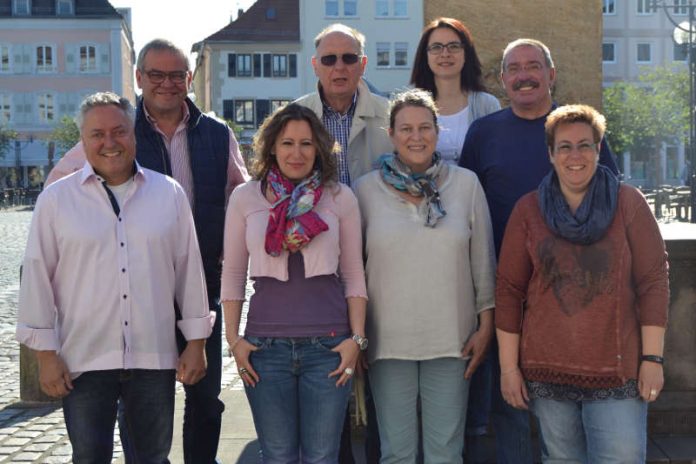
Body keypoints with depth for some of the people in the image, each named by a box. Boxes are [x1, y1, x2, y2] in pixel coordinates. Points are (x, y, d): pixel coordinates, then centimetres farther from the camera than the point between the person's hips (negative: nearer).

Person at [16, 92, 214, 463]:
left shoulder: (169, 193, 5)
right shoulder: (56, 199, 1)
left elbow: (189, 269, 8)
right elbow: (38, 279, 2)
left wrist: (196, 343, 6)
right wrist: (46, 353, -1)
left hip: (155, 359, 1)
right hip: (84, 362, -1)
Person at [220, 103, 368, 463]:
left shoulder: (340, 198, 2)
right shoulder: (245, 197, 3)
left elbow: (354, 275, 5)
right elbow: (233, 273, 7)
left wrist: (357, 338, -2)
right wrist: (233, 338, 1)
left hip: (328, 347, 0)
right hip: (265, 347, 1)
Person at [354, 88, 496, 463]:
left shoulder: (466, 184, 2)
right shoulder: (367, 189, 1)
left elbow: (483, 261, 6)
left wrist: (486, 326, 3)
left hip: (452, 338, 0)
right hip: (389, 340, 0)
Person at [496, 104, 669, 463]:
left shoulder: (628, 203, 1)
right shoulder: (528, 210, 3)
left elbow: (654, 281, -1)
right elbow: (509, 291, 3)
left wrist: (652, 357, -5)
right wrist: (509, 366, 0)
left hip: (617, 370, -1)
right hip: (547, 371, 1)